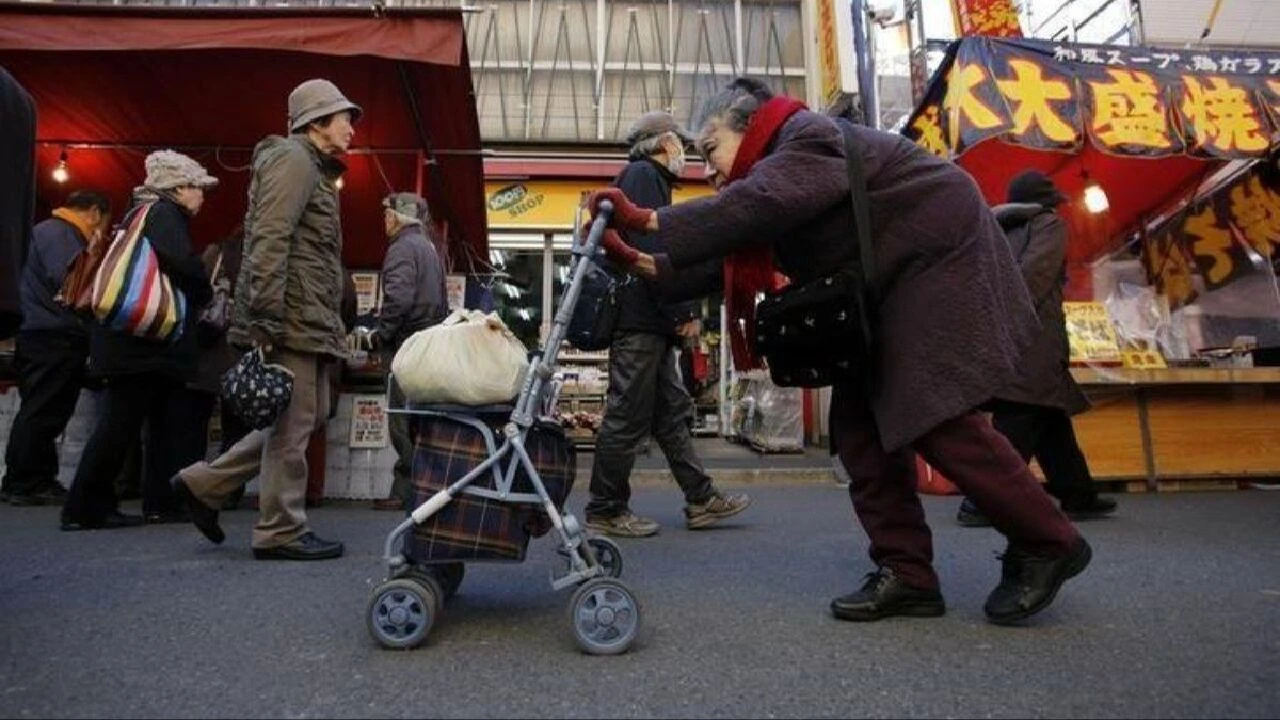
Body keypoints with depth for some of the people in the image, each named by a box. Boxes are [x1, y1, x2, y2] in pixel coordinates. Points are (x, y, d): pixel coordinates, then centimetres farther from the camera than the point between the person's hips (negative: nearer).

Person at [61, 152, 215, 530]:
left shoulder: (147, 214, 21)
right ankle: (85, 507, 4)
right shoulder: (163, 213, -8)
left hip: (153, 343, 10)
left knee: (166, 422, 11)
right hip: (143, 342, -10)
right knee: (121, 424, -4)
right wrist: (205, 294, -7)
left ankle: (162, 502, 15)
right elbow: (182, 263, -25)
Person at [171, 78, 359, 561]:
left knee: (309, 417, 15)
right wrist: (266, 320, -24)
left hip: (310, 321, 10)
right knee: (293, 424, -3)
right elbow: (269, 242, -18)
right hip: (294, 319, -10)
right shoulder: (293, 159, -6)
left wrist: (333, 325, 22)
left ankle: (205, 483, 21)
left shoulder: (314, 168, 26)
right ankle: (282, 531, 8)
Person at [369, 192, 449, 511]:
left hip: (405, 345, -9)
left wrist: (381, 334, -11)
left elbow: (398, 297, -22)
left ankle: (405, 491, -3)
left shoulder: (403, 247, -9)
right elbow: (442, 301, 23)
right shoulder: (429, 248, 21)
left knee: (403, 422, -6)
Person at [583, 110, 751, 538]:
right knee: (628, 418, -5)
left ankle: (700, 500, 17)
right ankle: (605, 511, 5)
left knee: (673, 413, 10)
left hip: (652, 324, 10)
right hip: (639, 320, -10)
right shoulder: (643, 175, -5)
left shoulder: (650, 180, 26)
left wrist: (678, 313, 14)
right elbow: (650, 251, -18)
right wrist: (684, 312, -17)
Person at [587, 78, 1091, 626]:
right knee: (858, 422, -1)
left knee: (939, 421, -16)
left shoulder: (808, 139, -16)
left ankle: (1047, 545, 4)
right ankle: (907, 574, 2)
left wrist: (645, 220, -34)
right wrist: (642, 264, -3)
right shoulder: (773, 168, 13)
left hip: (941, 263, -10)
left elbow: (754, 205, -35)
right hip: (888, 292, 10)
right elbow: (725, 264, 6)